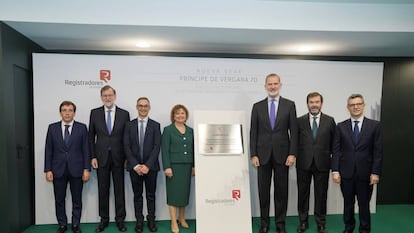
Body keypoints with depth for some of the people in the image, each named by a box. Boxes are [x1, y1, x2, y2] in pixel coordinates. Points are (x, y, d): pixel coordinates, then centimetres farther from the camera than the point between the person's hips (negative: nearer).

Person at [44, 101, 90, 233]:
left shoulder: (82, 128, 0)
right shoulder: (52, 128, 4)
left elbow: (86, 149, -1)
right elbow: (48, 150, 3)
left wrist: (86, 169, -6)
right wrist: (48, 170, -2)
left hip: (76, 170, -1)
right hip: (58, 170, 1)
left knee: (77, 200, 8)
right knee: (59, 200, 10)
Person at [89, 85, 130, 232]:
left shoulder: (124, 114, 0)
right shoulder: (95, 113, 3)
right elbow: (91, 137, 5)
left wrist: (127, 157, -1)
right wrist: (93, 157, -1)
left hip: (118, 158, -1)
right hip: (101, 158, 1)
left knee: (119, 189, 7)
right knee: (102, 190, 10)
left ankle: (120, 219, 20)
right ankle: (104, 219, 24)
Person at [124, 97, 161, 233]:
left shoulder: (155, 125, 2)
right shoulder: (129, 125, 4)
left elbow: (157, 147, -5)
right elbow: (127, 147, -2)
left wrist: (147, 165, -14)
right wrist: (135, 165, -11)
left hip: (151, 167, 0)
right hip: (134, 167, 1)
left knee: (151, 195, 9)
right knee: (137, 195, 10)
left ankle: (151, 220, 22)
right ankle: (139, 220, 21)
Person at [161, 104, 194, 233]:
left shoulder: (190, 131, 11)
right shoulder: (168, 130, -2)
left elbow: (193, 149, 12)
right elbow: (164, 150, -7)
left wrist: (194, 166, 8)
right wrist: (167, 167, -14)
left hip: (187, 166, 4)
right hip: (174, 166, -4)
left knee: (185, 192, 10)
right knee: (173, 193, 0)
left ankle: (182, 218, 26)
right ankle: (174, 222, 9)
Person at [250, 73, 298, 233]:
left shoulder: (289, 105, 3)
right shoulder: (257, 106, 5)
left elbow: (294, 131, 0)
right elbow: (253, 132, 3)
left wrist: (292, 154, -7)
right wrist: (253, 154, -4)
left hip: (282, 154, 0)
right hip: (263, 155, 1)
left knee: (281, 190, 8)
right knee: (263, 190, 7)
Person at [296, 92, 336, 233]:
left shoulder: (330, 121, 2)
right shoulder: (300, 121, 1)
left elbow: (333, 143, 4)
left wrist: (333, 161, 2)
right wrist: (296, 156, -2)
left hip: (322, 163, 0)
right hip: (303, 163, 0)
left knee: (321, 194, 9)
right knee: (302, 193, 11)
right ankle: (303, 221, 27)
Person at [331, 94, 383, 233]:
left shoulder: (374, 125, 0)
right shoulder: (341, 127, 3)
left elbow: (378, 151, -2)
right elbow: (336, 150, 0)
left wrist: (375, 172, -7)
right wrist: (335, 170, -7)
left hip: (365, 173, -1)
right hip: (346, 173, 1)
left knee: (364, 204, 9)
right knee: (348, 203, 13)